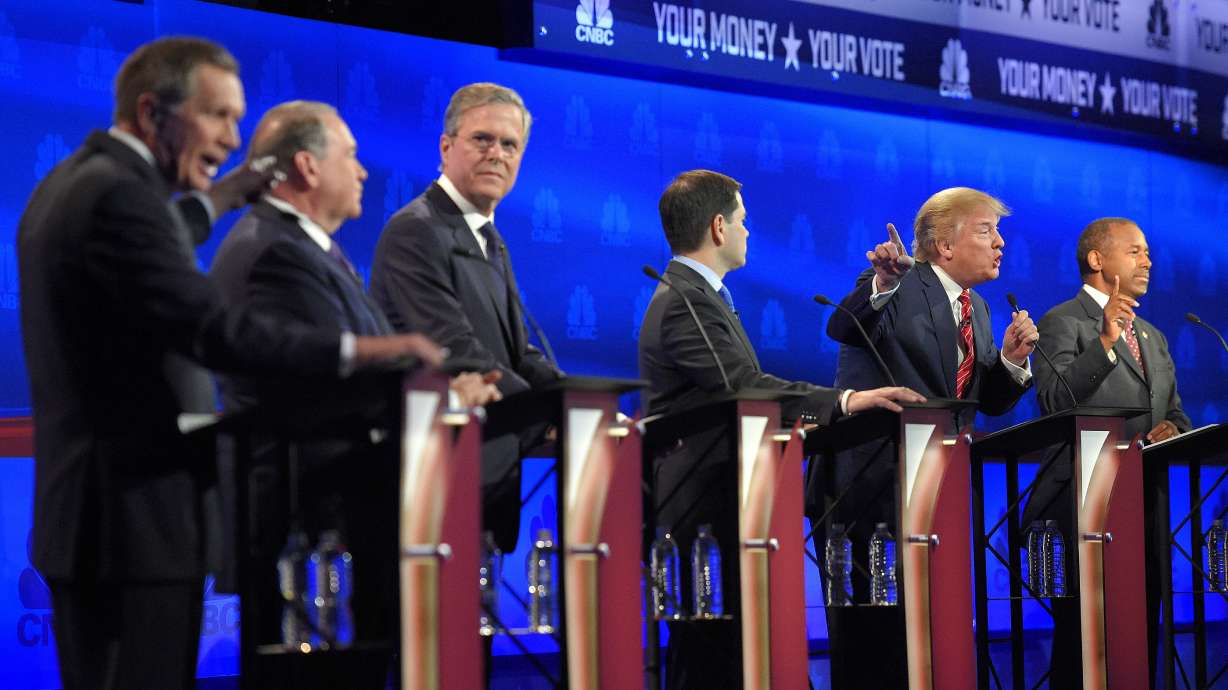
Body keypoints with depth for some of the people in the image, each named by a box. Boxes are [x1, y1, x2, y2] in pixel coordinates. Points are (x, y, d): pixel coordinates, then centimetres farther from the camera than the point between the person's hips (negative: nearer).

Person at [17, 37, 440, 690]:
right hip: (135, 513, -11)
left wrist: (210, 203, 33)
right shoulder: (121, 196, -17)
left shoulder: (69, 183, 14)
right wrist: (357, 349, -28)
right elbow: (211, 330, -26)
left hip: (81, 512, 11)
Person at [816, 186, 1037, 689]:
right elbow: (842, 330, -28)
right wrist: (880, 284, -47)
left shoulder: (975, 309, 14)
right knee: (869, 631, -3)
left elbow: (989, 403, 16)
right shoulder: (903, 287, -9)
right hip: (868, 488, -7)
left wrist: (1011, 360, -4)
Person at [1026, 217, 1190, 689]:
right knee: (1083, 634, -8)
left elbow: (1175, 413, 25)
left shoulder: (1152, 337, 23)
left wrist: (1171, 428, 1)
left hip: (1145, 504, 7)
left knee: (1141, 629, 6)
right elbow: (1053, 401, -17)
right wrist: (1106, 341, -26)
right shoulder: (1062, 323, -2)